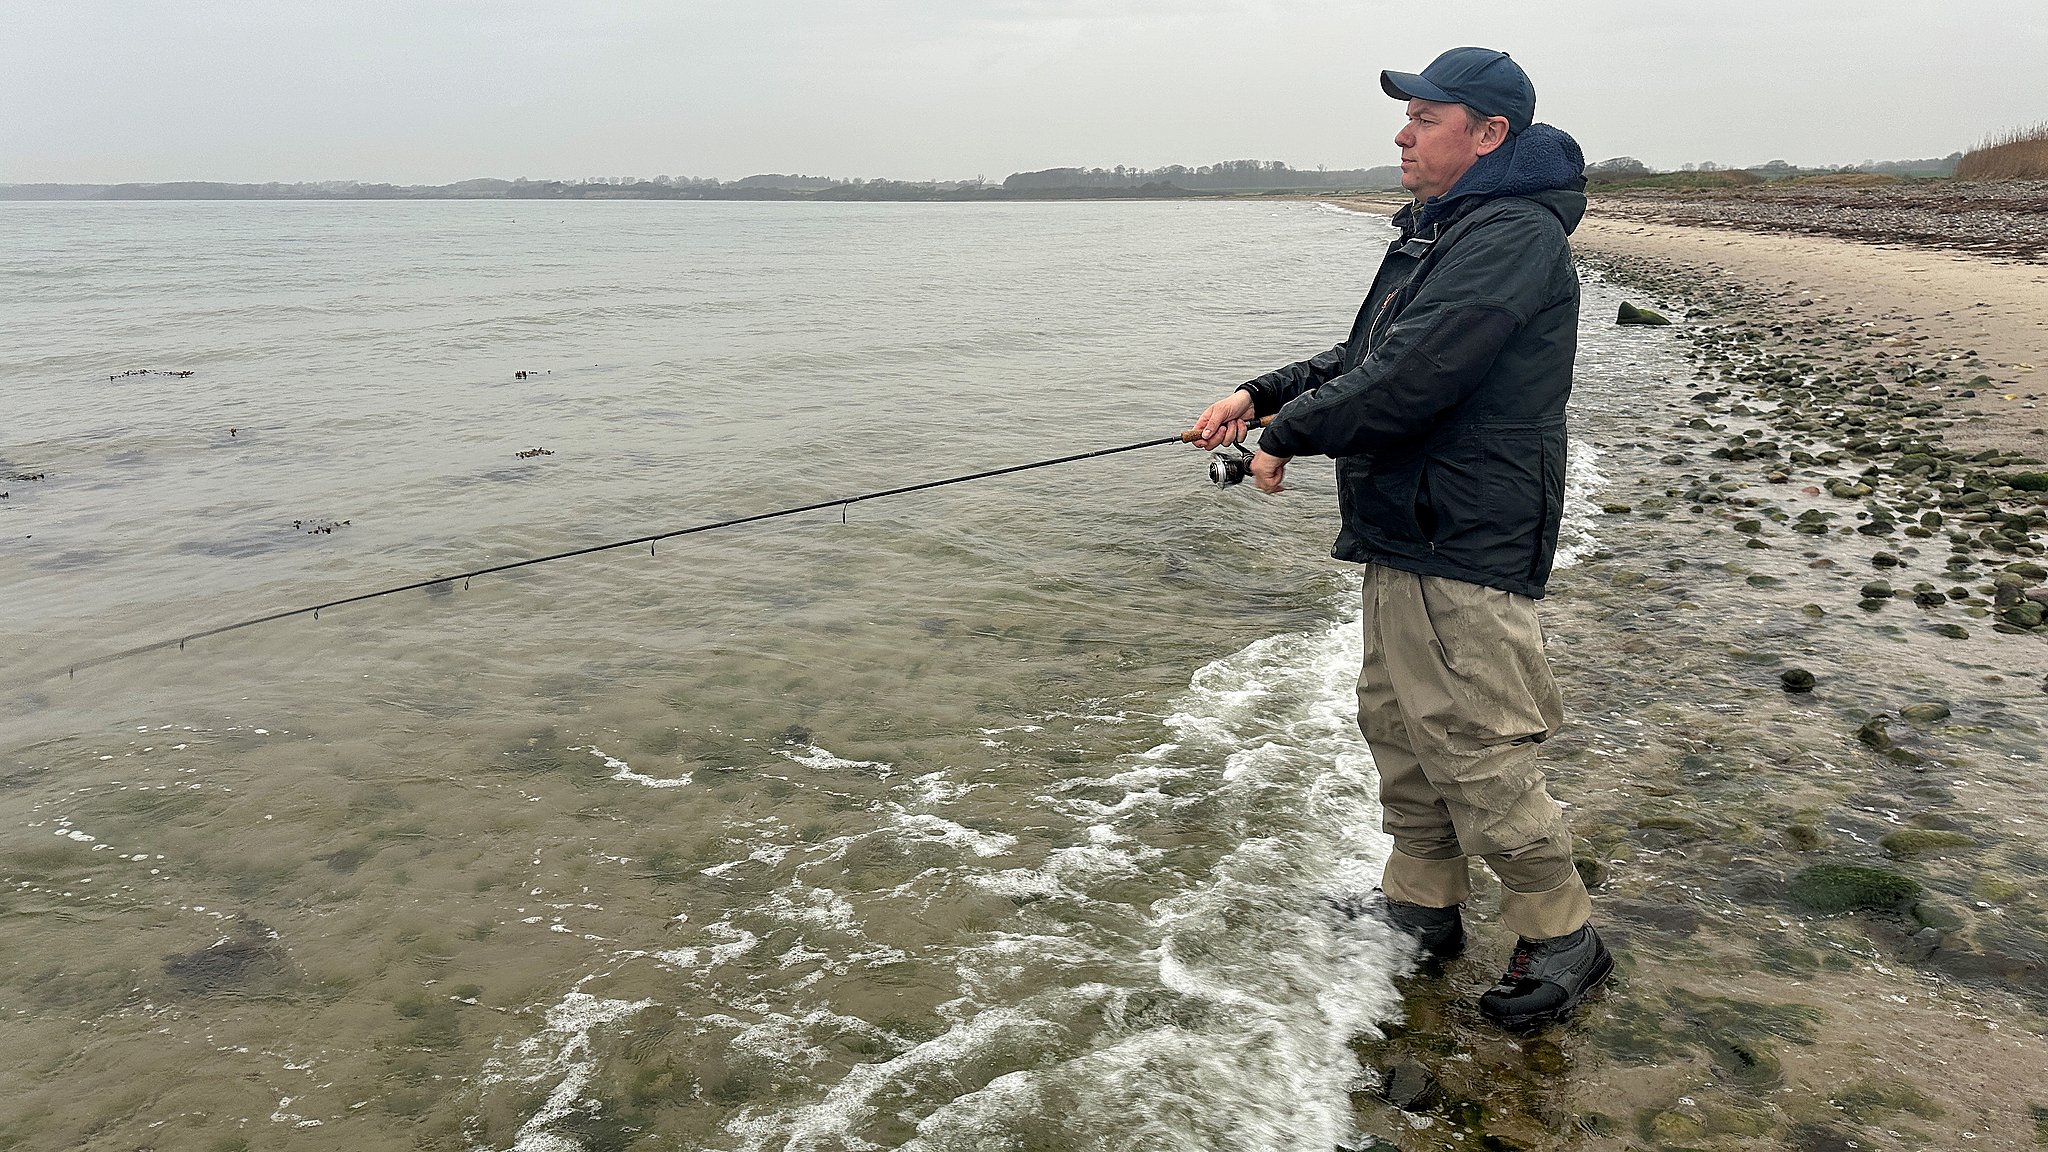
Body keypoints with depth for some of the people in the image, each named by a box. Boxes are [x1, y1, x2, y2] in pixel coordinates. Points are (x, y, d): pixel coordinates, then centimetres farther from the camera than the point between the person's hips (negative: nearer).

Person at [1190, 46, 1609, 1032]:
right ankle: (1421, 909, 31)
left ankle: (1561, 940, 13)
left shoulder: (1512, 237, -16)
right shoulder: (1439, 232, 19)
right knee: (1397, 724, 17)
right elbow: (1366, 357, 22)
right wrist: (1258, 393, 8)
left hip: (1465, 548, -11)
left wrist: (1288, 433, -13)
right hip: (1403, 538, 11)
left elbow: (1410, 379, -25)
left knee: (1476, 749, -4)